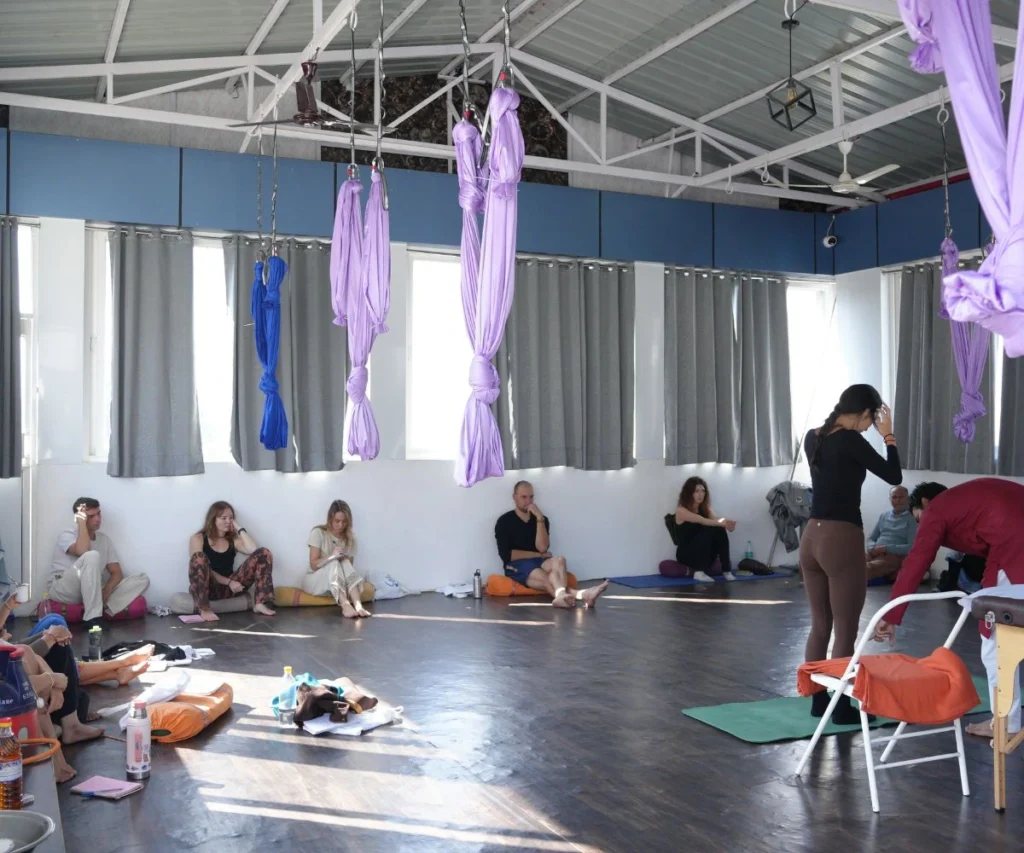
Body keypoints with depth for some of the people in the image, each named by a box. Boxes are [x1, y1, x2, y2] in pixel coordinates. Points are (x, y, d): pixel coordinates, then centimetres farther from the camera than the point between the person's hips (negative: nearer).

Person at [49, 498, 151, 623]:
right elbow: (82, 552, -32)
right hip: (63, 590, -6)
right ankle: (93, 618, -35)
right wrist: (82, 522, -19)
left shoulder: (104, 539, 10)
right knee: (92, 556, -35)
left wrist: (106, 591, -17)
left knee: (142, 580, -10)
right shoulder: (67, 535, -8)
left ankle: (103, 610, -30)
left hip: (91, 591, 6)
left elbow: (116, 573, 5)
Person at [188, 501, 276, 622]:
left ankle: (260, 603, -19)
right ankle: (204, 609, -33)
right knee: (199, 556, -34)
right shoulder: (197, 539, 3)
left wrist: (240, 529, 2)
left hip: (230, 587, 4)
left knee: (263, 553, -7)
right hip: (207, 587, -4)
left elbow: (253, 550, -5)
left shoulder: (233, 540, 15)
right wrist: (229, 582, -18)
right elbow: (198, 562, -11)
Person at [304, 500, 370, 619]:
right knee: (334, 563, -33)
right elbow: (314, 564, -14)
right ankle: (345, 605, -52)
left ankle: (357, 605, -46)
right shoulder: (318, 533, -9)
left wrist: (344, 558, -23)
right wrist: (332, 556, -31)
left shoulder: (350, 538, 3)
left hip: (336, 583, 3)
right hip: (314, 582, -3)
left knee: (345, 563, -29)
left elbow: (349, 567, 0)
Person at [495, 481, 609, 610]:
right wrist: (538, 555, -7)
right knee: (546, 578, -36)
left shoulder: (541, 519, 10)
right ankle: (580, 595, -62)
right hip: (516, 566, -4)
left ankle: (561, 595, -63)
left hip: (538, 562, 4)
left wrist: (539, 518, -13)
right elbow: (506, 555, -8)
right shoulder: (504, 522, 2)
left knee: (559, 561, -32)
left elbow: (543, 548, -6)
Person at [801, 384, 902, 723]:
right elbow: (894, 476, -6)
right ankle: (842, 707, 10)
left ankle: (817, 699, 24)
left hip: (812, 538, 8)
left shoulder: (813, 437, 8)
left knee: (819, 627, 16)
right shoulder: (851, 441, -14)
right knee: (845, 632, 3)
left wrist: (876, 435, 21)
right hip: (842, 541, -8)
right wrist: (888, 434, 4)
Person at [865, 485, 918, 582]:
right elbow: (870, 539, 22)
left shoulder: (912, 519, 5)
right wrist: (873, 548, -3)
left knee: (868, 568, -39)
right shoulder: (883, 516, 23)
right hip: (875, 554, 6)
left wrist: (886, 548, -14)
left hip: (895, 556, -6)